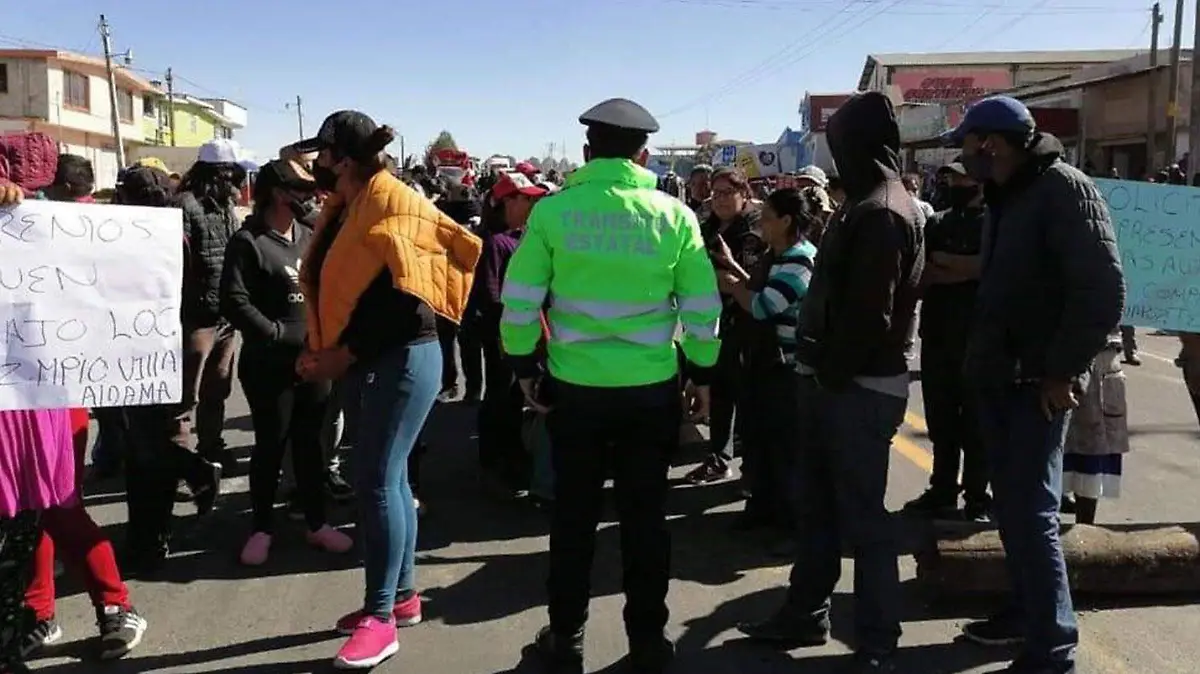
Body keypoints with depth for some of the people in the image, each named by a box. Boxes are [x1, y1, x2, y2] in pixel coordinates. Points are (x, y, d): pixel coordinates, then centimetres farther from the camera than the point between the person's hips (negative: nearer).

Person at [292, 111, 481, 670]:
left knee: (377, 481, -7)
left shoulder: (391, 203, -14)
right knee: (388, 477, 13)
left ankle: (381, 618, 3)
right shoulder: (343, 208, 13)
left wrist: (344, 354, -19)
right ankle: (402, 594, 25)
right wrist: (323, 349, 3)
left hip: (400, 360, -9)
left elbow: (401, 298, -22)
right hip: (367, 363, 9)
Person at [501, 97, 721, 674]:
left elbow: (520, 299, -4)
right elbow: (702, 305, -1)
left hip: (575, 387, 0)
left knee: (573, 514, 13)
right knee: (645, 514, 12)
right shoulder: (674, 214, -3)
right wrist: (702, 373, 11)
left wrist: (523, 366, 8)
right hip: (653, 388, 1)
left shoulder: (553, 211, -5)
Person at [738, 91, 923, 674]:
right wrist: (820, 371, 13)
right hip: (835, 381, 10)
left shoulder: (882, 213, -17)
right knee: (815, 504, 17)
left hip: (859, 387, -10)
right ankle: (806, 613, 31)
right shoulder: (867, 205, 15)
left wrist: (834, 374, -13)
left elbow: (870, 314, -23)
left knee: (861, 516, -1)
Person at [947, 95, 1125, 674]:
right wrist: (982, 360, 10)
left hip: (1038, 382, -8)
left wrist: (1061, 370, -18)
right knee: (1010, 505, 15)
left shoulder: (1065, 189, -12)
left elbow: (1103, 291, -18)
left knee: (1032, 512, -5)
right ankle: (1027, 610, 29)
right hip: (998, 377, 8)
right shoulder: (1005, 196, 14)